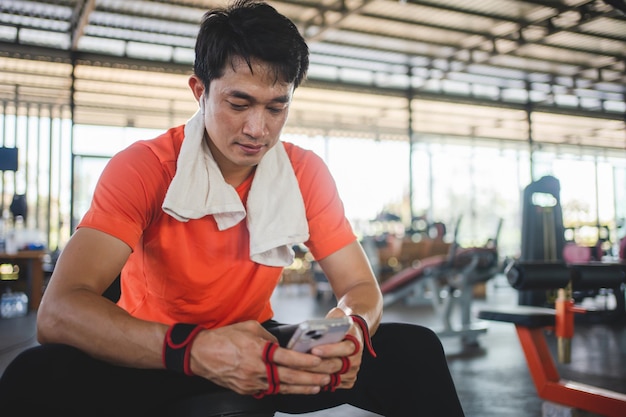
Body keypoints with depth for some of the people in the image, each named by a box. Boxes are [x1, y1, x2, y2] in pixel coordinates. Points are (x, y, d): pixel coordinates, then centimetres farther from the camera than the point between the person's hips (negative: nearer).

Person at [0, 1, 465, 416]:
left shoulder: (307, 173, -9)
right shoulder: (141, 168, -19)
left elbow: (360, 288, -7)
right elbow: (58, 311, -30)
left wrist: (352, 328, -33)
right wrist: (192, 350, -47)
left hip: (259, 348, 3)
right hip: (158, 359, -2)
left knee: (415, 351, -16)